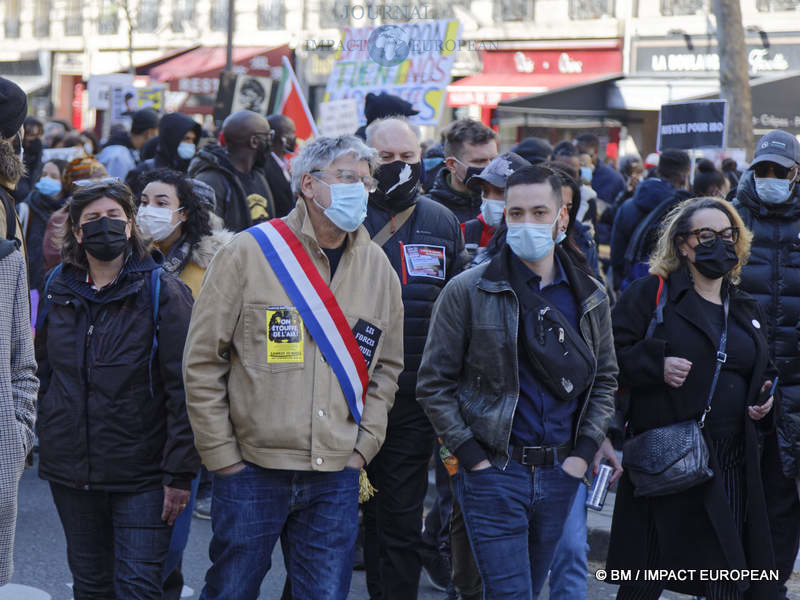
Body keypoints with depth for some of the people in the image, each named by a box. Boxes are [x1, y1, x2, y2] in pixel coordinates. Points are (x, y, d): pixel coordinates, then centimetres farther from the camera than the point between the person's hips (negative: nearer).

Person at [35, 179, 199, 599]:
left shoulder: (162, 293, -6)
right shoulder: (58, 292, 9)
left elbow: (183, 388, -10)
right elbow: (42, 371, 23)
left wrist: (179, 471, -14)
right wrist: (47, 432, 15)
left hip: (141, 470, -4)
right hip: (70, 468, 5)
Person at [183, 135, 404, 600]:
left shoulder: (378, 266, 8)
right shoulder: (250, 253, -6)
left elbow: (387, 367, 16)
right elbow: (203, 361, -4)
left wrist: (362, 447, 5)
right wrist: (221, 454, -6)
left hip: (336, 477, 3)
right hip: (252, 470, -3)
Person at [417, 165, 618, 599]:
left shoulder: (589, 297, 7)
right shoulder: (467, 292, -5)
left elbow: (604, 379, 16)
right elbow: (434, 383, -4)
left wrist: (584, 451, 4)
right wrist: (472, 457, -9)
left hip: (560, 474, 4)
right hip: (493, 471, -4)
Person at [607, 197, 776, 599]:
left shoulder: (746, 310, 18)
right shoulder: (652, 294, 1)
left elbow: (759, 377, 30)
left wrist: (764, 401, 9)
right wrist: (657, 365, -19)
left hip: (731, 466, 5)